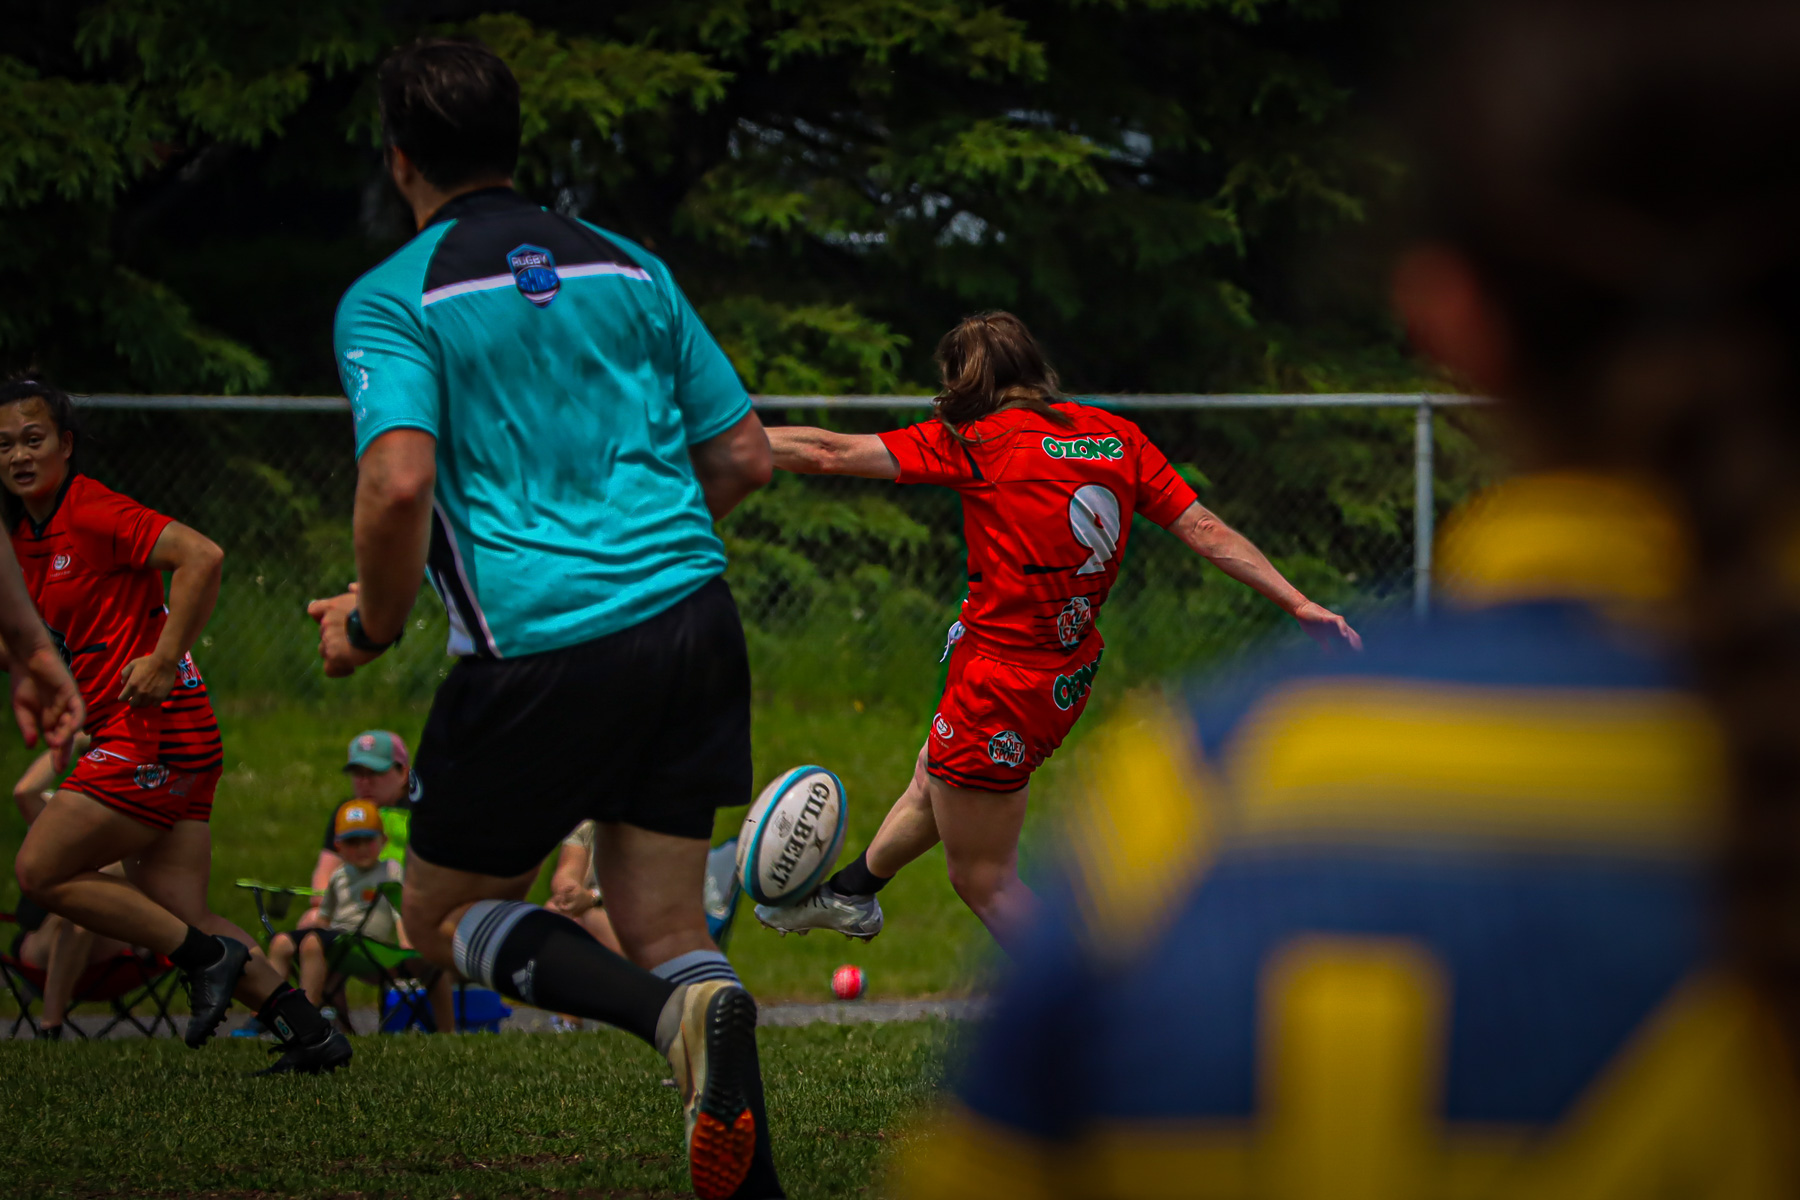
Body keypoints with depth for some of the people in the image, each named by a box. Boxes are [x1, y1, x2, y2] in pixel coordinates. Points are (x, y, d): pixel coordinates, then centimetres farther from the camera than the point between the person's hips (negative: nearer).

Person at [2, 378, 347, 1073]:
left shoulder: (93, 513, -11)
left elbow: (201, 556, -23)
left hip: (153, 730, -9)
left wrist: (164, 661, -22)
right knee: (179, 915, 3)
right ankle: (308, 1032, 2)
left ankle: (208, 958, -5)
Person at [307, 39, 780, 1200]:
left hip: (539, 647, -5)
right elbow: (744, 457, 13)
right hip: (690, 615, 5)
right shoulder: (627, 267, 13)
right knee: (663, 926, 12)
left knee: (450, 914, 14)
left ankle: (680, 1010, -14)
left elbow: (399, 485, -18)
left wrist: (370, 626, -1)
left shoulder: (391, 300, -3)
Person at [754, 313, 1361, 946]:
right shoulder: (1115, 436, 4)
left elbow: (829, 453, -14)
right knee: (932, 781, 32)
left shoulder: (979, 442, -14)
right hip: (1068, 674, 9)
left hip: (1003, 681, -8)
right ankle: (853, 893, 56)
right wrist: (1299, 604, 4)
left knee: (984, 878, 3)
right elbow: (1205, 531, 0)